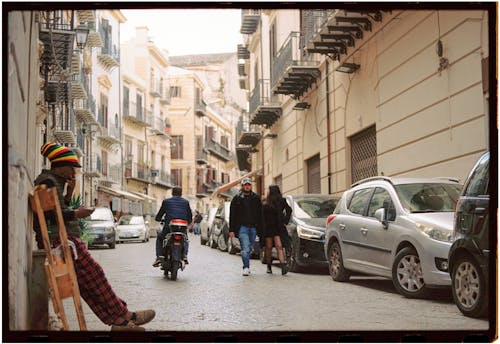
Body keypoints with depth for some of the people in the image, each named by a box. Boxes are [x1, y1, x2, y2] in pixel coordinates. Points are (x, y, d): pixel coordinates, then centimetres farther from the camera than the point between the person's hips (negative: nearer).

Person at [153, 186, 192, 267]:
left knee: (159, 238, 27)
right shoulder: (186, 202, 10)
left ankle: (159, 257, 8)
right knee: (185, 240, 32)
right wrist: (188, 222, 36)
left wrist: (158, 218, 35)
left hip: (169, 227, -1)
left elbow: (158, 217, 11)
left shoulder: (166, 201, 6)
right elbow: (190, 216, 15)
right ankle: (184, 255, 6)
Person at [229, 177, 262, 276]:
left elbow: (260, 215, 12)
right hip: (242, 227, -3)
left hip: (253, 228, 3)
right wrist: (231, 230, -2)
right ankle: (246, 267, -17)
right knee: (245, 248, -15)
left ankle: (246, 267, 21)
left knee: (249, 249, 9)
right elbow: (232, 215, 5)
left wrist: (260, 229, 5)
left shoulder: (256, 198, 11)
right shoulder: (237, 199, 6)